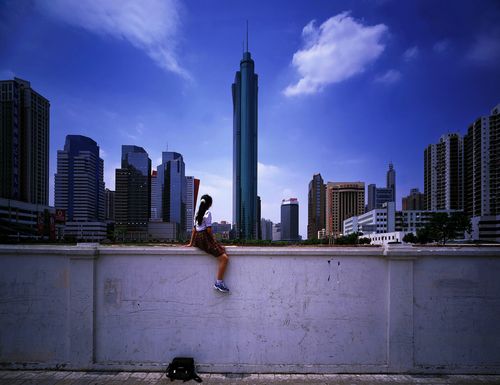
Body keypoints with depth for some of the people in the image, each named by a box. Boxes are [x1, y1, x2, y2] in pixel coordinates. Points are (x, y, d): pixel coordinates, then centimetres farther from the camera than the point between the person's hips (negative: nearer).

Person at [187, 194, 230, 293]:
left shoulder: (197, 214, 16)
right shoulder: (208, 213, -8)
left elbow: (194, 229, 17)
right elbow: (209, 229, -13)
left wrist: (191, 243, 20)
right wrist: (213, 240, 1)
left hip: (197, 239, 10)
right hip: (205, 238, -10)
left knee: (222, 249, 26)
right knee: (224, 258, -16)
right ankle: (219, 282, -17)